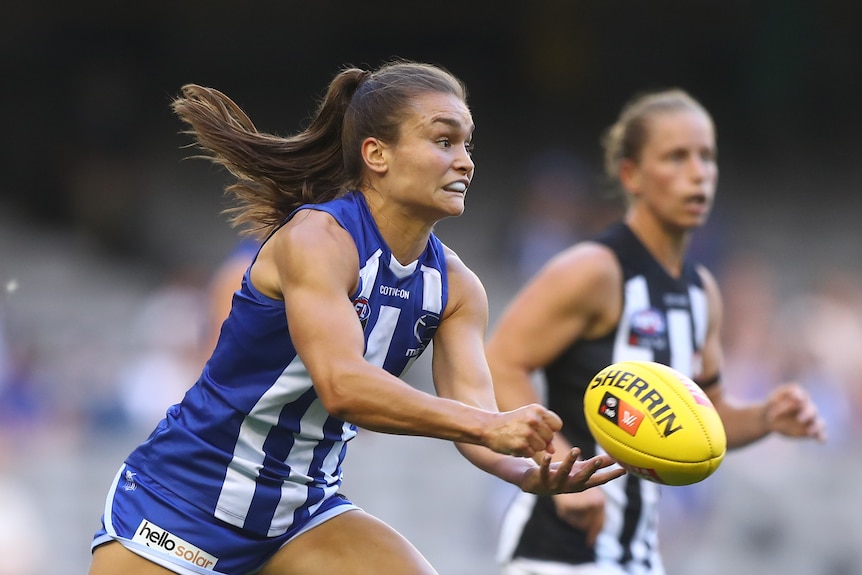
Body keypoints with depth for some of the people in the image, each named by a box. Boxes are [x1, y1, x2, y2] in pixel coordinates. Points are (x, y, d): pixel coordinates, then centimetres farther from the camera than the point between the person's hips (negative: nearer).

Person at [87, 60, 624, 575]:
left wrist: (531, 473, -35)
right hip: (185, 496, -6)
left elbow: (474, 412, -12)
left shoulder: (456, 287, -2)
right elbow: (343, 385, -35)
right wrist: (490, 426, -43)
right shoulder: (314, 239, -22)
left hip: (305, 511, 6)